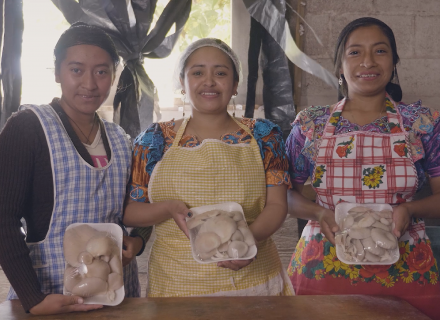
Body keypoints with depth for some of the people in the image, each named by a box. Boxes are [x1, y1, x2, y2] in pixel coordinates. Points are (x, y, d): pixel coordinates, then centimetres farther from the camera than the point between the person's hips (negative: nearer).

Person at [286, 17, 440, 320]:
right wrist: (319, 213, -12)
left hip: (405, 271, 0)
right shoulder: (310, 125, 1)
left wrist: (409, 210, -15)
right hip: (322, 269, 0)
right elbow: (287, 194, 7)